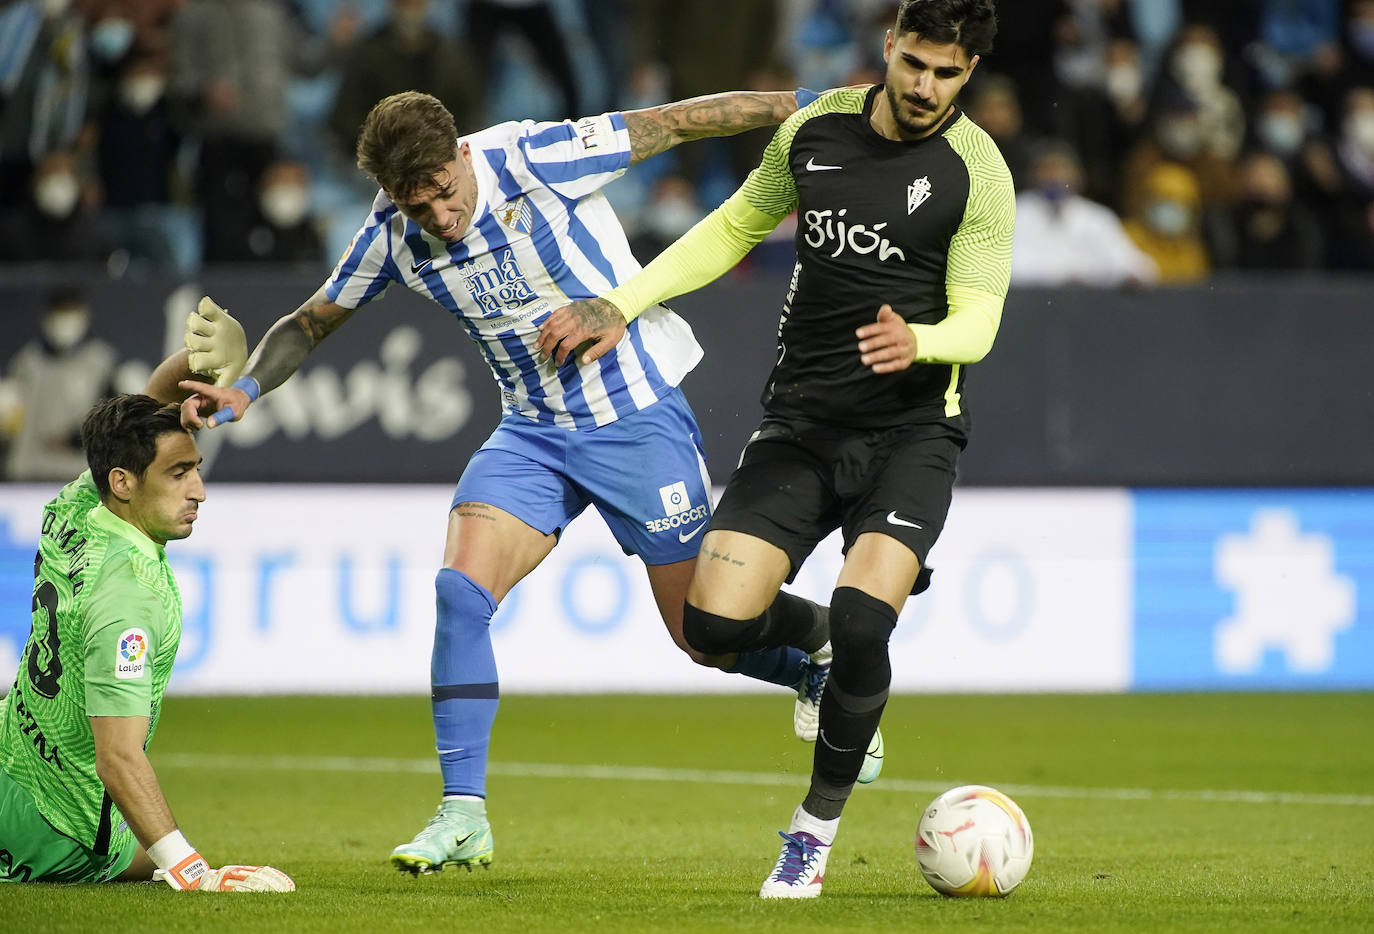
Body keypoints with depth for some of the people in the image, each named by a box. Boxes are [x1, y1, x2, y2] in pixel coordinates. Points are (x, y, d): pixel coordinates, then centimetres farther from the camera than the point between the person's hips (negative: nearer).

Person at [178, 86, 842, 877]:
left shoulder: (536, 160, -22)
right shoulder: (393, 236, -7)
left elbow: (678, 123, -15)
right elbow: (312, 323, 7)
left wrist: (811, 105, -14)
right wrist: (246, 388, -12)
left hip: (637, 415, -4)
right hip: (534, 430, 4)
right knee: (461, 588, -16)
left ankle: (823, 658, 33)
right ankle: (464, 815, -10)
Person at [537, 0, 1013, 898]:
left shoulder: (977, 172, -8)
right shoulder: (815, 127, 3)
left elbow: (976, 320, -10)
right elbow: (735, 228, 18)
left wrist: (916, 341, -33)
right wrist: (621, 305, 14)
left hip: (909, 430, -4)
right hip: (801, 421, 4)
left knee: (860, 618, -26)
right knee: (715, 623, -12)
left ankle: (815, 832, -4)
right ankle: (818, 647, 26)